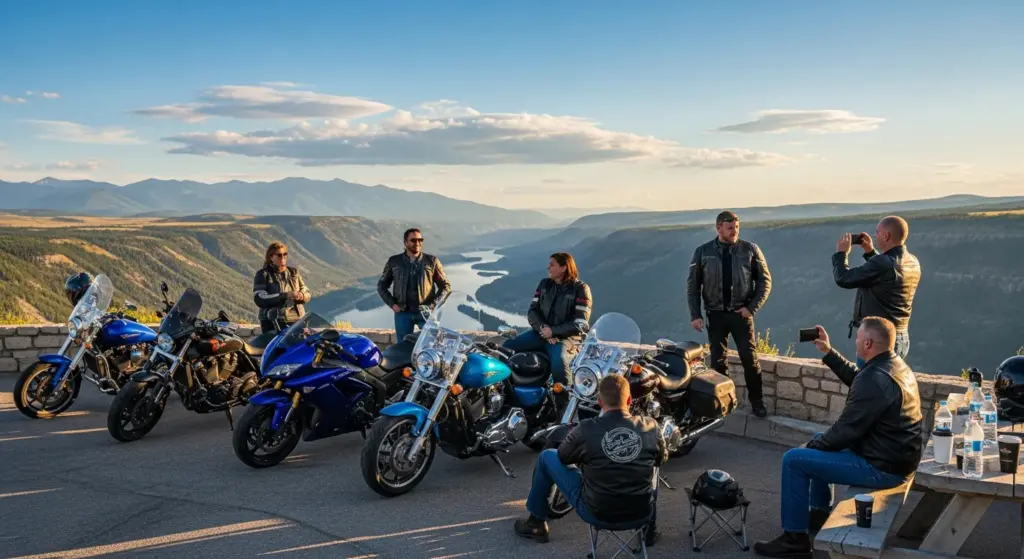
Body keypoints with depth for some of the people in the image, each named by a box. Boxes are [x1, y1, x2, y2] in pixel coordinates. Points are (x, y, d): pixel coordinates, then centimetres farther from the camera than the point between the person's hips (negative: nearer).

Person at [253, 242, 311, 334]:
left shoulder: (293, 272, 18)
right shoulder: (263, 274, 4)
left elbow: (307, 294, 16)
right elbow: (259, 299, -10)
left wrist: (301, 295, -10)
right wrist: (285, 295, -20)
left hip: (297, 320, 4)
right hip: (273, 322, -4)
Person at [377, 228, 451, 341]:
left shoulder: (432, 261, 5)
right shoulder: (394, 262, 9)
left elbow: (445, 285, 8)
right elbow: (381, 285, 17)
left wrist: (433, 304, -5)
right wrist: (392, 304, 3)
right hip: (402, 312, 1)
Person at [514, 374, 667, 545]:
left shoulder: (586, 429, -17)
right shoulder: (651, 427, -11)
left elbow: (563, 457, 2)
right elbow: (661, 459, 10)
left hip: (596, 511, -2)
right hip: (640, 510, 3)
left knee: (547, 457, 15)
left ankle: (536, 524, 28)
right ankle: (649, 527, 42)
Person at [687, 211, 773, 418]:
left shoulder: (750, 250, -2)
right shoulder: (703, 252, 0)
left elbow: (765, 281, 2)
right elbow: (693, 285, 4)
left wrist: (752, 308, -8)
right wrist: (695, 315, -2)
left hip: (741, 313, -1)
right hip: (716, 314, 1)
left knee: (749, 359, -4)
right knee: (717, 361, 6)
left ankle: (757, 402, 9)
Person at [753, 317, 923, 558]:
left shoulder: (875, 379, -27)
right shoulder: (895, 363, 4)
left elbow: (845, 431, -22)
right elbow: (856, 379, 24)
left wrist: (813, 445, -5)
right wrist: (829, 353, 20)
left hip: (883, 467, -10)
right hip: (896, 453, 10)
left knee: (794, 460, -7)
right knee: (821, 441, 28)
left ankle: (795, 539, 3)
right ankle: (819, 513, 35)